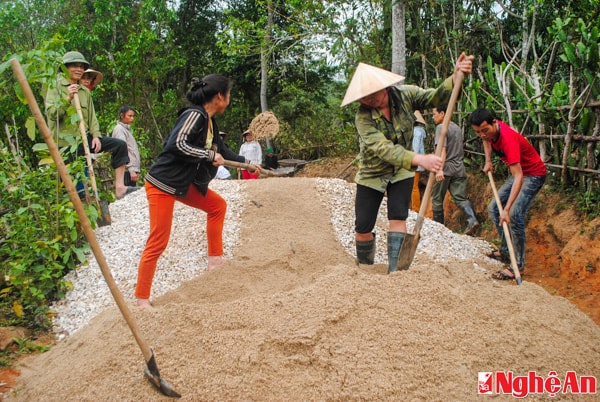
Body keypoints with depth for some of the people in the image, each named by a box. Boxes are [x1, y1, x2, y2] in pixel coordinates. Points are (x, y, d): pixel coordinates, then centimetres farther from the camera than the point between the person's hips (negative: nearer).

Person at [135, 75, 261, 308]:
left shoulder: (210, 122, 10)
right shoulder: (194, 115, -17)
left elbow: (222, 151, 24)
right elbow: (178, 144, -29)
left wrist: (248, 163, 33)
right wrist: (210, 155, -20)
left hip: (185, 183, 10)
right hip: (162, 183, -10)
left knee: (217, 206, 17)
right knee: (158, 242, -6)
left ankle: (215, 259, 24)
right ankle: (142, 298, 7)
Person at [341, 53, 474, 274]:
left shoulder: (405, 95, -14)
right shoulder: (363, 117, -26)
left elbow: (435, 96, -17)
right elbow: (383, 148, -38)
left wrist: (456, 77, -38)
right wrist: (419, 159, -51)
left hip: (401, 172, 2)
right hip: (372, 174, -1)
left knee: (398, 219, -12)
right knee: (363, 228, 2)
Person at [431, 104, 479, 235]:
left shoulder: (441, 128, -8)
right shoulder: (457, 128, 18)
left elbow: (442, 149, -20)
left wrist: (440, 169, -28)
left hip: (445, 169, -7)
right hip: (459, 169, 7)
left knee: (437, 199, 6)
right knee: (461, 198, 2)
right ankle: (472, 219, -21)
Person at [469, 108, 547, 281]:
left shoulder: (507, 138, -35)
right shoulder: (491, 130, -11)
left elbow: (518, 177, -41)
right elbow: (487, 140, 19)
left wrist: (507, 209, -46)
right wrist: (488, 161, 3)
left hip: (533, 175, -9)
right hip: (519, 173, 9)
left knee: (515, 216, -24)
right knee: (494, 208, 9)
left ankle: (519, 266, -17)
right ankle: (505, 251, 20)